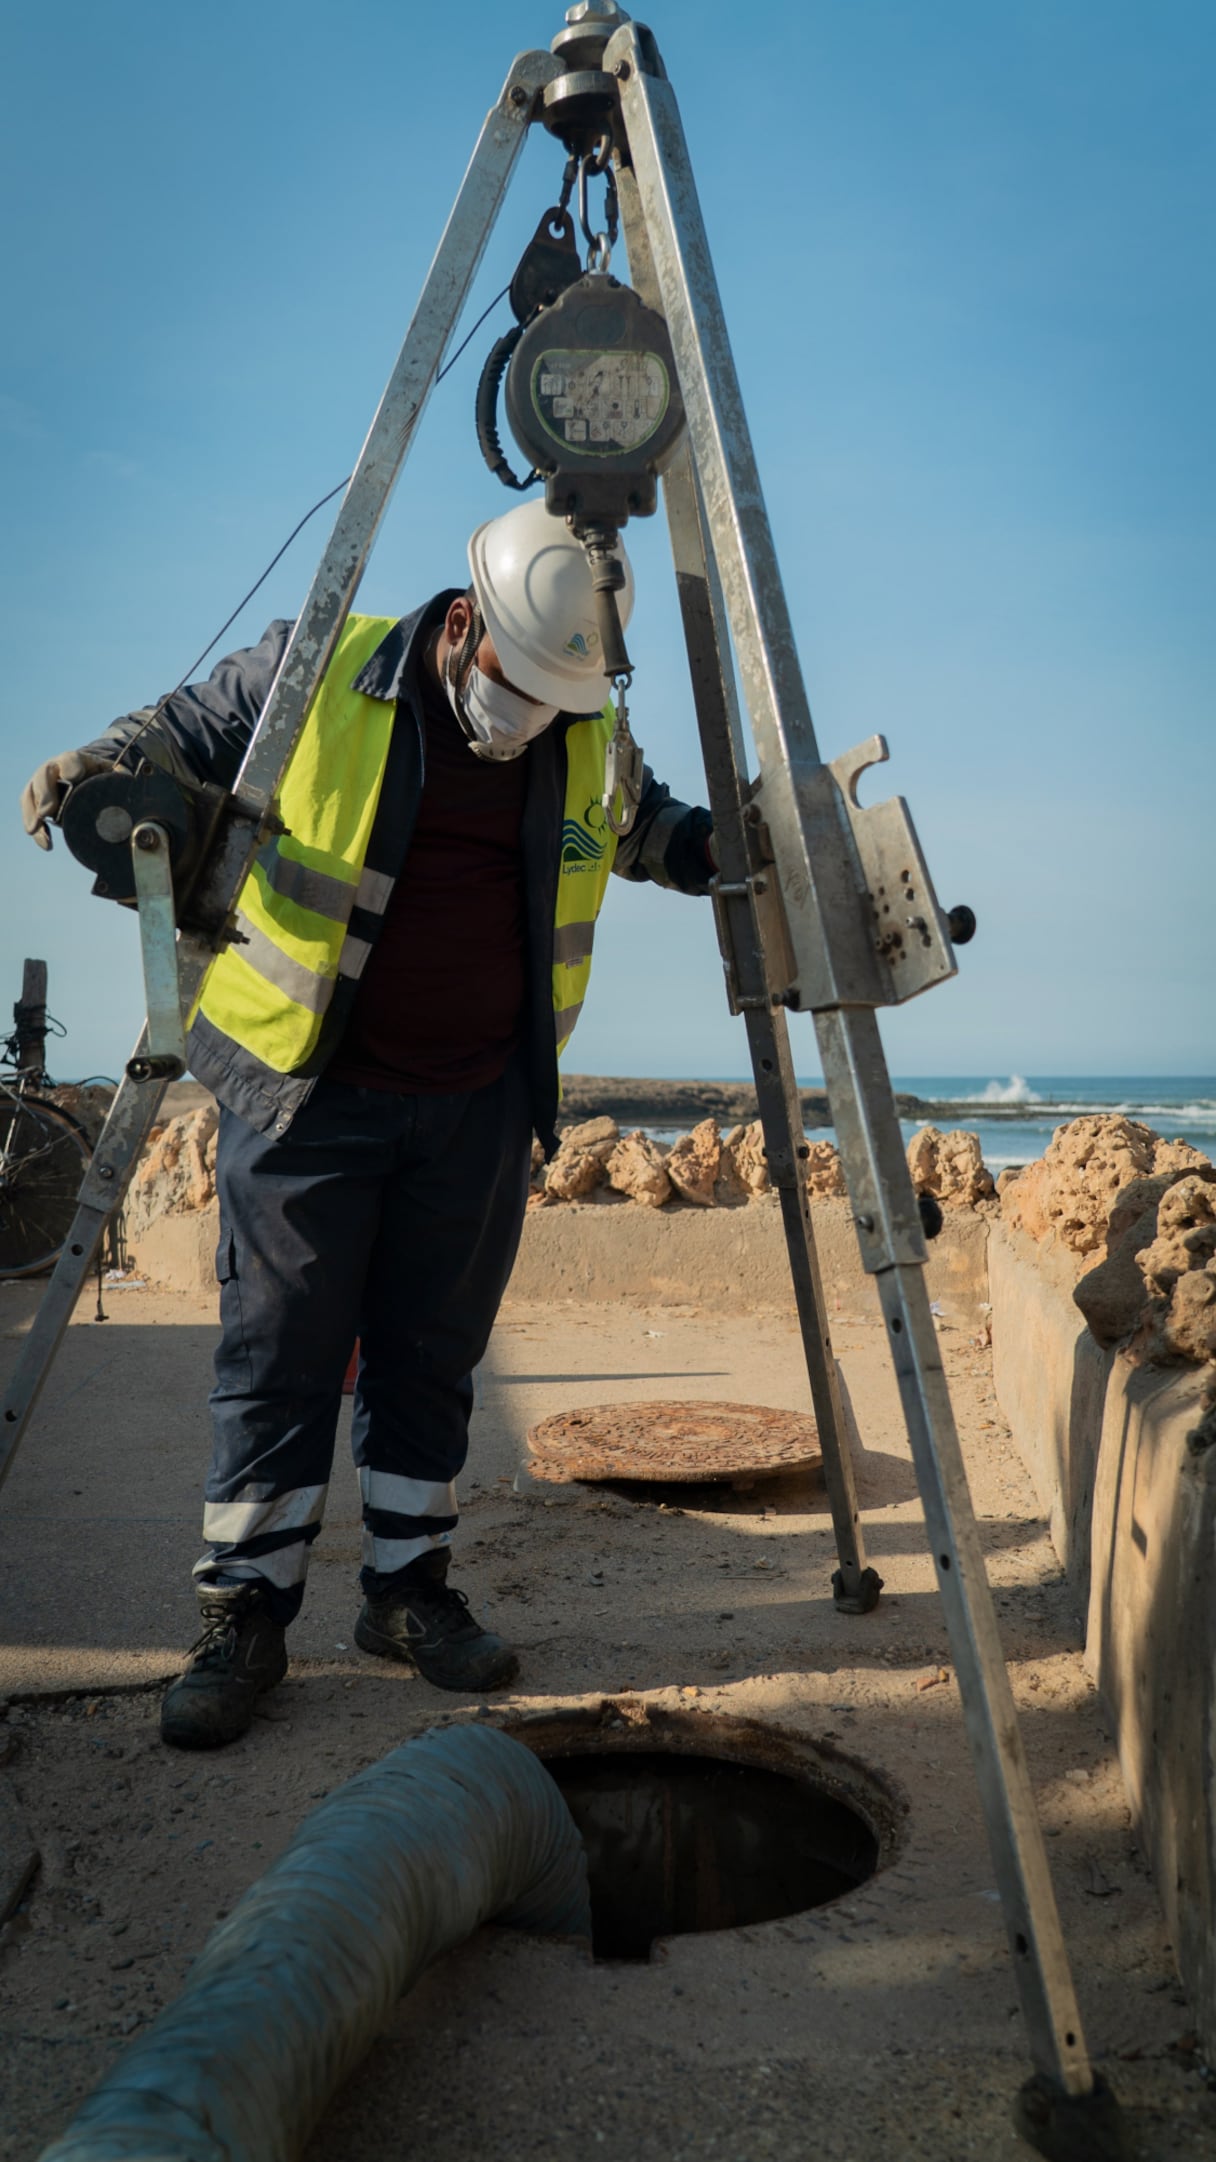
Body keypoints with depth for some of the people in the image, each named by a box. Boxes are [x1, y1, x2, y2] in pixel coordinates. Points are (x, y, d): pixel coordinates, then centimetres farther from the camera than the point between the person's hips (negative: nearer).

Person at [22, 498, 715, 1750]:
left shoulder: (592, 739, 3)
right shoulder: (317, 674, -6)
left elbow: (654, 833, 23)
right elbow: (185, 731, 8)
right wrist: (97, 766, -11)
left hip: (477, 1110, 3)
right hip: (308, 1093, -3)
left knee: (432, 1361, 11)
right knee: (279, 1356, 2)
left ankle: (410, 1593, 26)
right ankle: (244, 1619, 15)